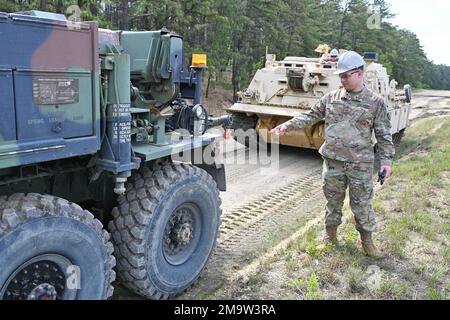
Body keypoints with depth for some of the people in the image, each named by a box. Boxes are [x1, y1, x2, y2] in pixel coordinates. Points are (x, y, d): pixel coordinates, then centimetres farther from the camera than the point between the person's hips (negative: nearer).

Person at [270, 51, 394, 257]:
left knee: (362, 204, 7)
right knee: (333, 201, 14)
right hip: (332, 161, 3)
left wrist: (386, 160, -6)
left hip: (360, 164, -2)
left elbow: (384, 135, 0)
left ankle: (367, 241, 26)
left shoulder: (375, 102, -3)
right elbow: (311, 116, 10)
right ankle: (330, 235, 32)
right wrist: (287, 125, 0)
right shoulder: (331, 98, 4)